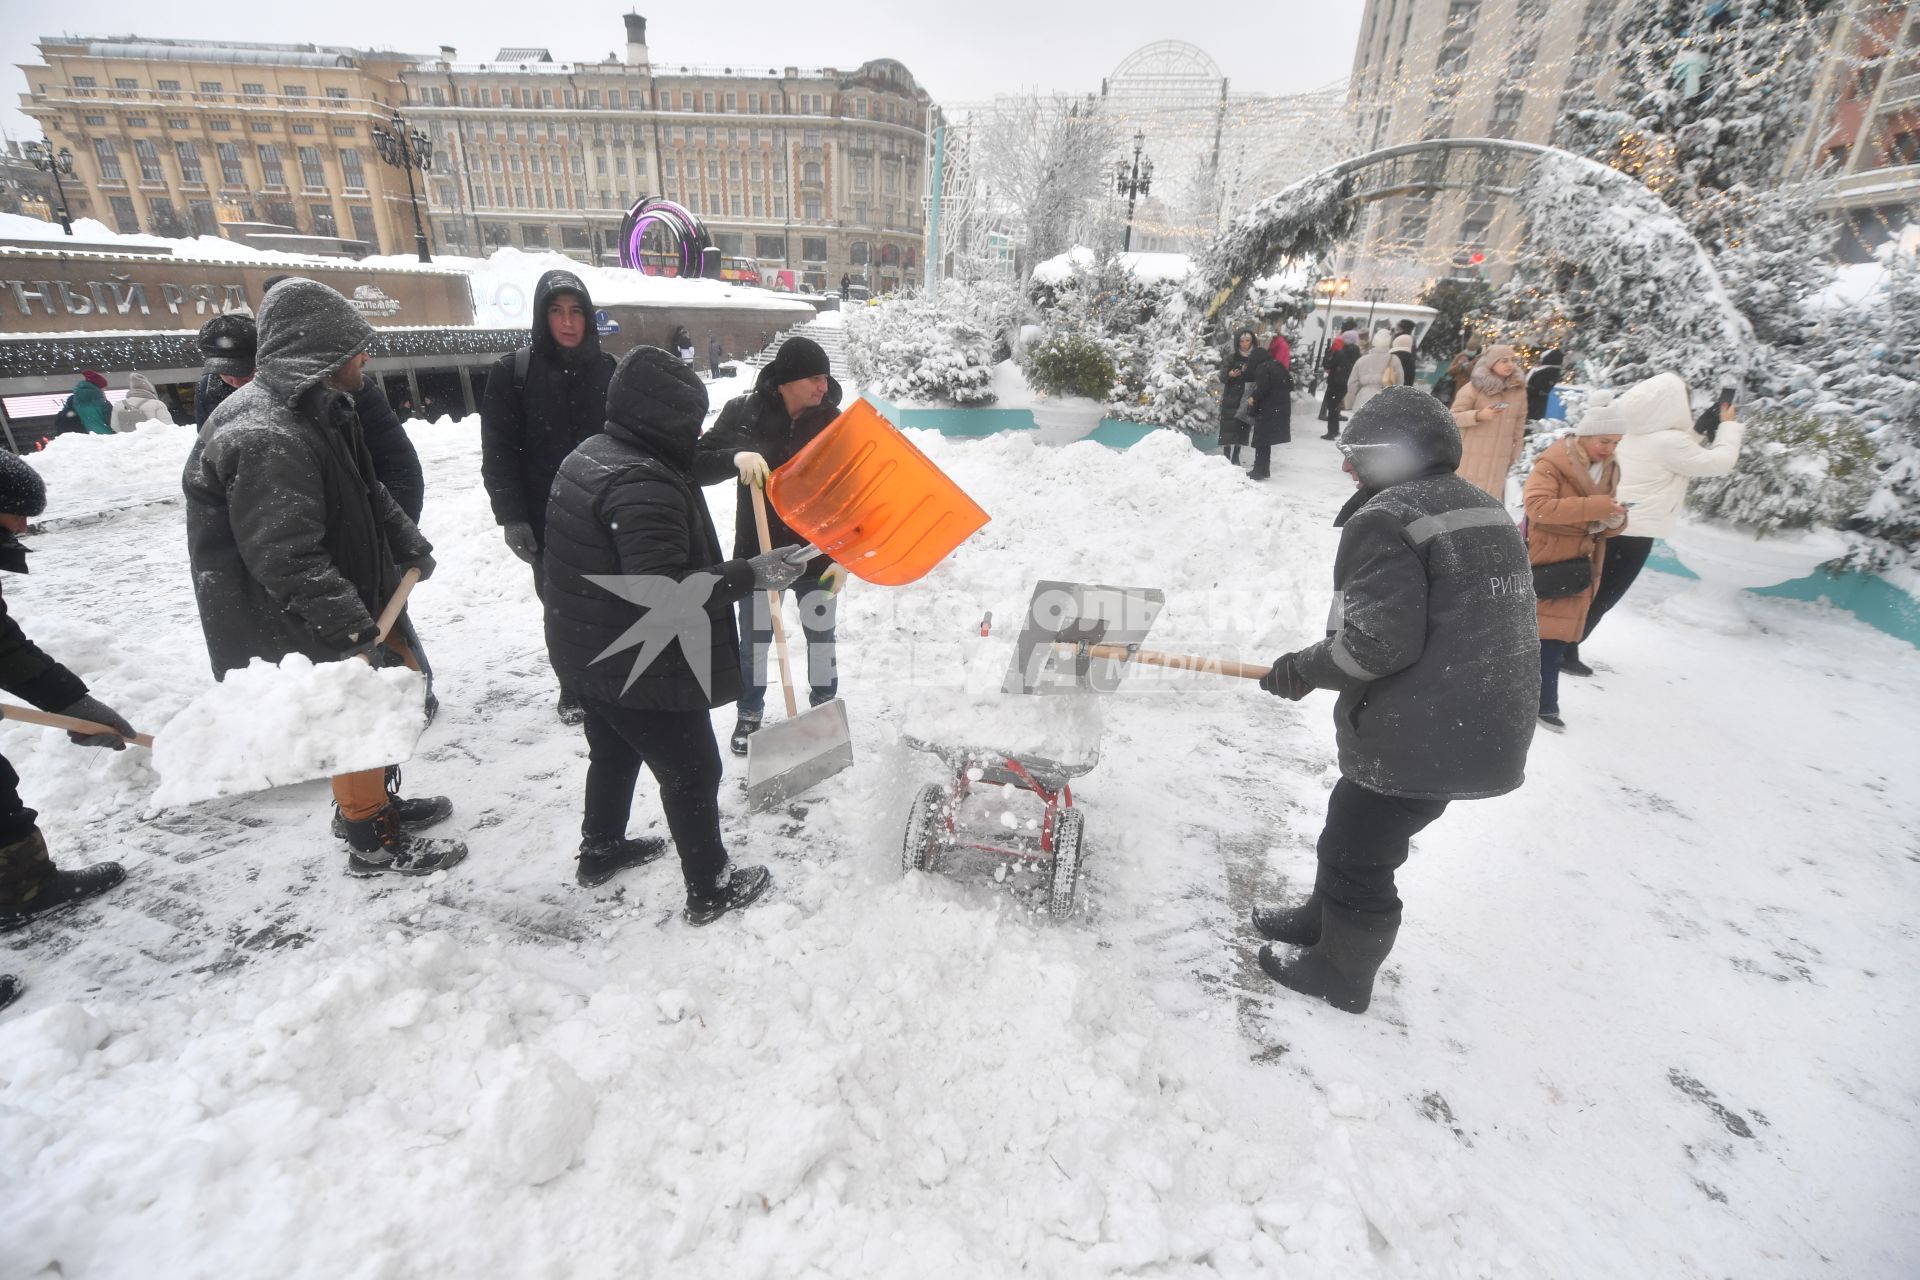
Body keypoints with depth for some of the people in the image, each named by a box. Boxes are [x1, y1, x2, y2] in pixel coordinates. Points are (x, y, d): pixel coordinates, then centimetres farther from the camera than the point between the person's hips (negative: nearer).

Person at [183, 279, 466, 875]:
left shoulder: (319, 408, 7)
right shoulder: (263, 436, -26)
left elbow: (368, 490, 21)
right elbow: (287, 557, -31)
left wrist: (409, 545, 16)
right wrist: (355, 634, -31)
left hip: (351, 595, 10)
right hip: (300, 623, -10)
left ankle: (374, 799, 38)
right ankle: (373, 842, 19)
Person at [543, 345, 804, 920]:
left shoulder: (589, 456, 5)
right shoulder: (643, 485, -28)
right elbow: (664, 591, -34)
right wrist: (752, 574, -32)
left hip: (591, 656, 10)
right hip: (645, 671, -10)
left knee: (614, 754, 29)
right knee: (692, 775, 7)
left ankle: (601, 849, 50)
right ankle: (710, 890, 24)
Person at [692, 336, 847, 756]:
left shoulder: (832, 421, -7)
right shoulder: (742, 412, -9)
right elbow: (697, 468, -11)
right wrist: (736, 456, -32)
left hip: (816, 552, 1)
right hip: (757, 552, 0)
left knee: (821, 635, 13)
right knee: (754, 638, 12)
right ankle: (750, 713, 33)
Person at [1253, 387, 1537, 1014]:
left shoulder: (1385, 520, -17)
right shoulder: (1483, 508, 13)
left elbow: (1378, 640, -24)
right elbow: (1464, 622, 17)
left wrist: (1303, 669, -8)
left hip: (1419, 737, -9)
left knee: (1357, 852, 10)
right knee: (1355, 831, 25)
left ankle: (1340, 974, 29)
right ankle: (1323, 917, 45)